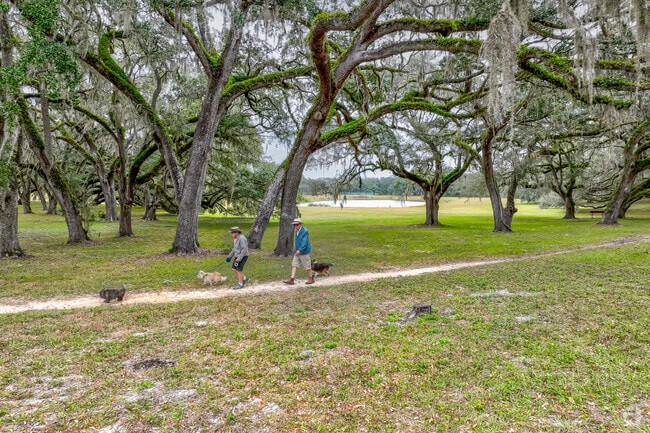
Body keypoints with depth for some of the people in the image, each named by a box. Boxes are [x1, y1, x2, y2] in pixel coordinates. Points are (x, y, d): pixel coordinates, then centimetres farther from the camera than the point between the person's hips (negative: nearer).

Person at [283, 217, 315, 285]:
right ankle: (292, 279, 2)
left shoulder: (305, 231, -19)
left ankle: (311, 279, 20)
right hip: (298, 252, 8)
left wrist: (300, 250, -33)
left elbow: (305, 242, -25)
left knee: (307, 265, 4)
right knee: (294, 265, 2)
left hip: (303, 252, -8)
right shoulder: (297, 231, 8)